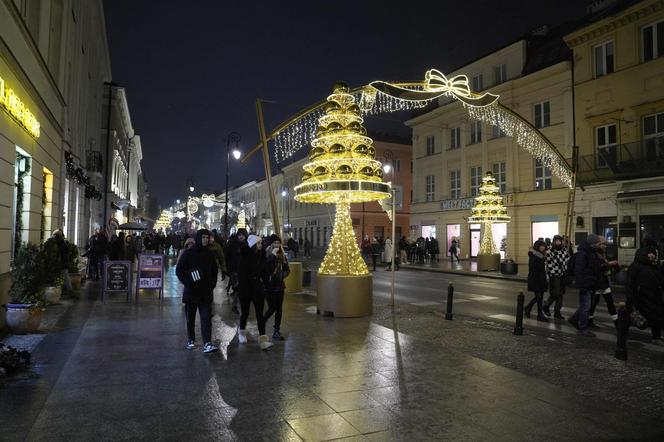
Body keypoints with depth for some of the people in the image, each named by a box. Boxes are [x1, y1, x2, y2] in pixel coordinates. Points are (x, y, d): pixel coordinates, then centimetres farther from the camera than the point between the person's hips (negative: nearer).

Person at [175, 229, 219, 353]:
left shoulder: (210, 254, 8)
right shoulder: (188, 253, -2)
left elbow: (214, 271, 19)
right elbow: (179, 270, -3)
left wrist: (212, 284, 4)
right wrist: (187, 282, -14)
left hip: (206, 293, 2)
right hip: (191, 291, -1)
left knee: (206, 318, -8)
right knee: (190, 318, 11)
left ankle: (207, 343, -12)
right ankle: (191, 340, 28)